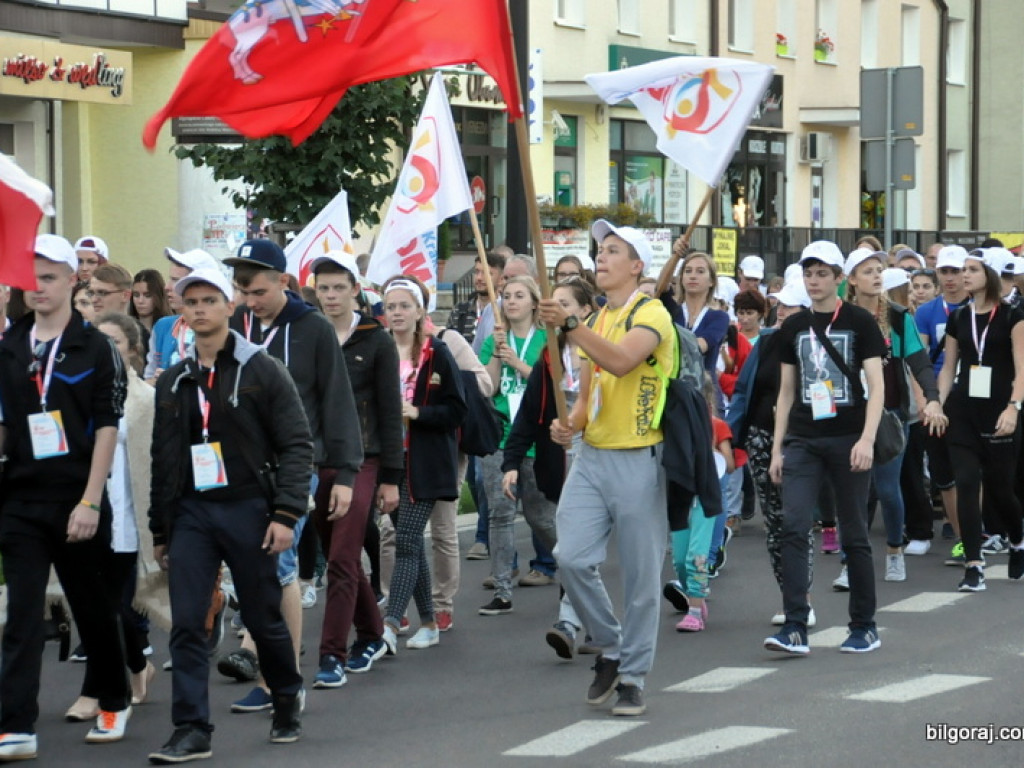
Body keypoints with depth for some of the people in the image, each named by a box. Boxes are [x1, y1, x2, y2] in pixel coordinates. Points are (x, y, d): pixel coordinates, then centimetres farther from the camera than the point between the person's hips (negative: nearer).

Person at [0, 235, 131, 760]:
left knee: (92, 607, 11)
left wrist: (90, 501, -12)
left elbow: (107, 429, -6)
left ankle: (114, 703, 30)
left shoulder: (96, 349, -3)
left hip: (76, 501, -2)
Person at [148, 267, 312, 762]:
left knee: (264, 619, 7)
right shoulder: (173, 382, 11)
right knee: (186, 624, -6)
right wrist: (159, 529, 14)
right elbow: (162, 458, 16)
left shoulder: (261, 371, -3)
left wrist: (286, 514, -15)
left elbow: (297, 444, -7)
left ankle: (287, 702, 31)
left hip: (248, 510, -3)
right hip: (191, 513, 3)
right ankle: (191, 730, -4)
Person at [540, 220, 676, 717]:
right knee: (572, 558, -7)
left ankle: (633, 677, 10)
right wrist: (570, 423, 1)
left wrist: (568, 325, -31)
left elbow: (621, 361, -27)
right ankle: (610, 648, 13)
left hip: (638, 461, -6)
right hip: (591, 457, 6)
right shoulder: (597, 320, 17)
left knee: (641, 577, 0)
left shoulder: (651, 314, -7)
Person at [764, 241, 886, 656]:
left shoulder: (859, 322, -1)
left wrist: (867, 439, -17)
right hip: (803, 441, 3)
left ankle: (864, 626, 15)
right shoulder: (794, 327, 10)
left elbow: (877, 385, -6)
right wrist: (777, 447, 10)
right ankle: (795, 628, -14)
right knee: (793, 527, -11)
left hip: (847, 439, -3)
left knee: (854, 535, 4)